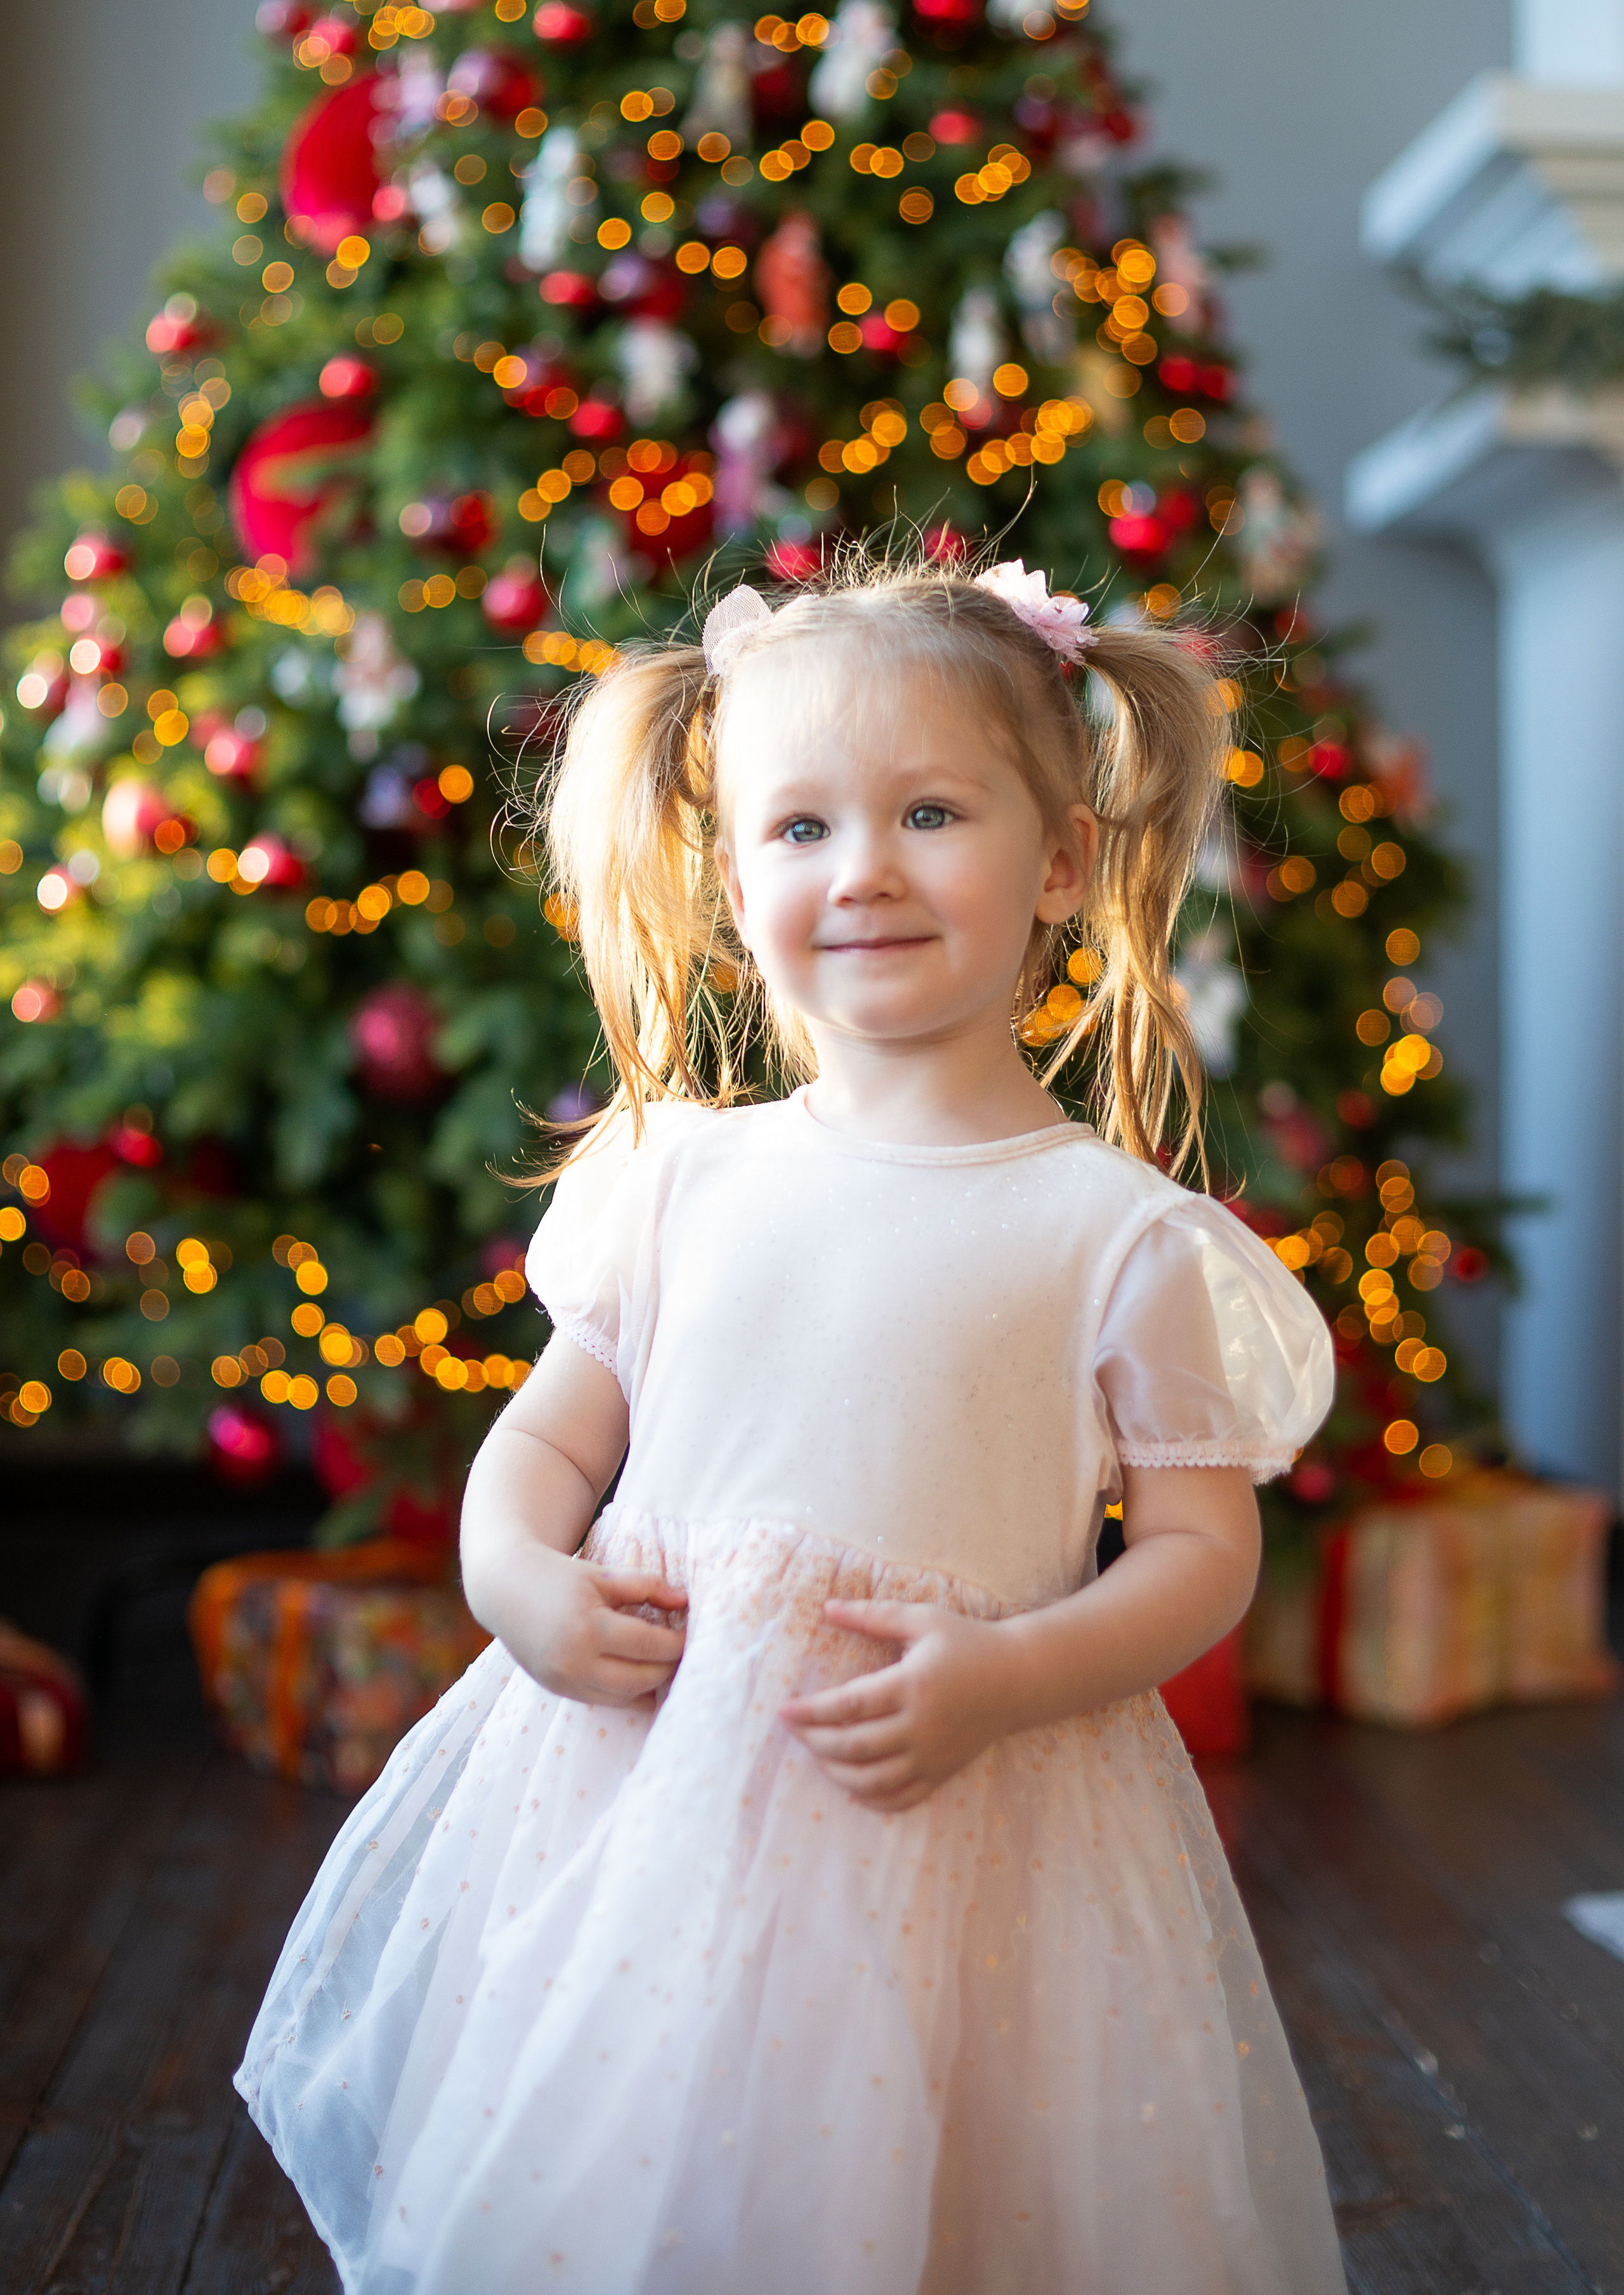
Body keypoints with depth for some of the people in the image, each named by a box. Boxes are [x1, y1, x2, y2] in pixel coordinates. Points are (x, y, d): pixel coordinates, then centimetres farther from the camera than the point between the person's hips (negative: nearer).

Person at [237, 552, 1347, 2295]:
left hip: (952, 1820, -3)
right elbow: (543, 1440, 12)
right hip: (633, 1795, 3)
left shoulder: (1119, 1234, -5)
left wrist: (1007, 1676, -18)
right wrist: (522, 1582, -9)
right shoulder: (677, 1182, 4)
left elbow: (1203, 1548, -2)